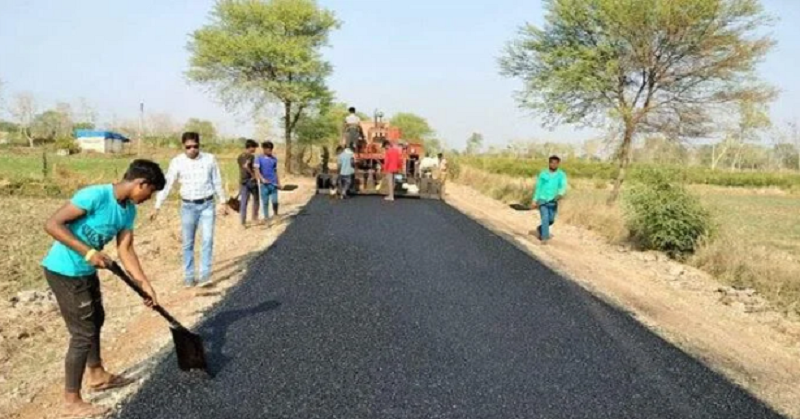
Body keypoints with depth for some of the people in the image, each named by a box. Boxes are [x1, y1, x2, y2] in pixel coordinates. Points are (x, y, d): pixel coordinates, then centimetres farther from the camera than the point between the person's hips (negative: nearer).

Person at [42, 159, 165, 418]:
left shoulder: (129, 210, 0)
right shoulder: (95, 195, -26)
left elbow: (126, 251, 3)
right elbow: (52, 224, -27)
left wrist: (145, 285, -2)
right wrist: (89, 253, -30)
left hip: (86, 271, 9)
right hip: (64, 272, -9)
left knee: (96, 320, 23)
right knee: (83, 333, -3)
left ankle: (96, 375, 44)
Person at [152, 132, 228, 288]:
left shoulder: (210, 159, -3)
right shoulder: (177, 162, -5)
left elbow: (217, 182, 7)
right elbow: (166, 185, -4)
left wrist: (222, 202, 9)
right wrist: (157, 207, -7)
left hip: (207, 205, 0)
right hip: (188, 206, 0)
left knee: (208, 239, -10)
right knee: (188, 243, 7)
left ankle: (205, 276, -6)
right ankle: (188, 277, 17)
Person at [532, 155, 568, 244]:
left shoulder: (561, 175, -3)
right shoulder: (543, 174, -1)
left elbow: (563, 186, -18)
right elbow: (538, 188, 6)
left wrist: (560, 194, -40)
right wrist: (535, 200, 5)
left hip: (553, 201, 2)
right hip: (542, 200, -2)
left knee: (551, 220, 11)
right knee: (545, 218, -15)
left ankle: (540, 229, 38)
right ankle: (545, 238, -13)